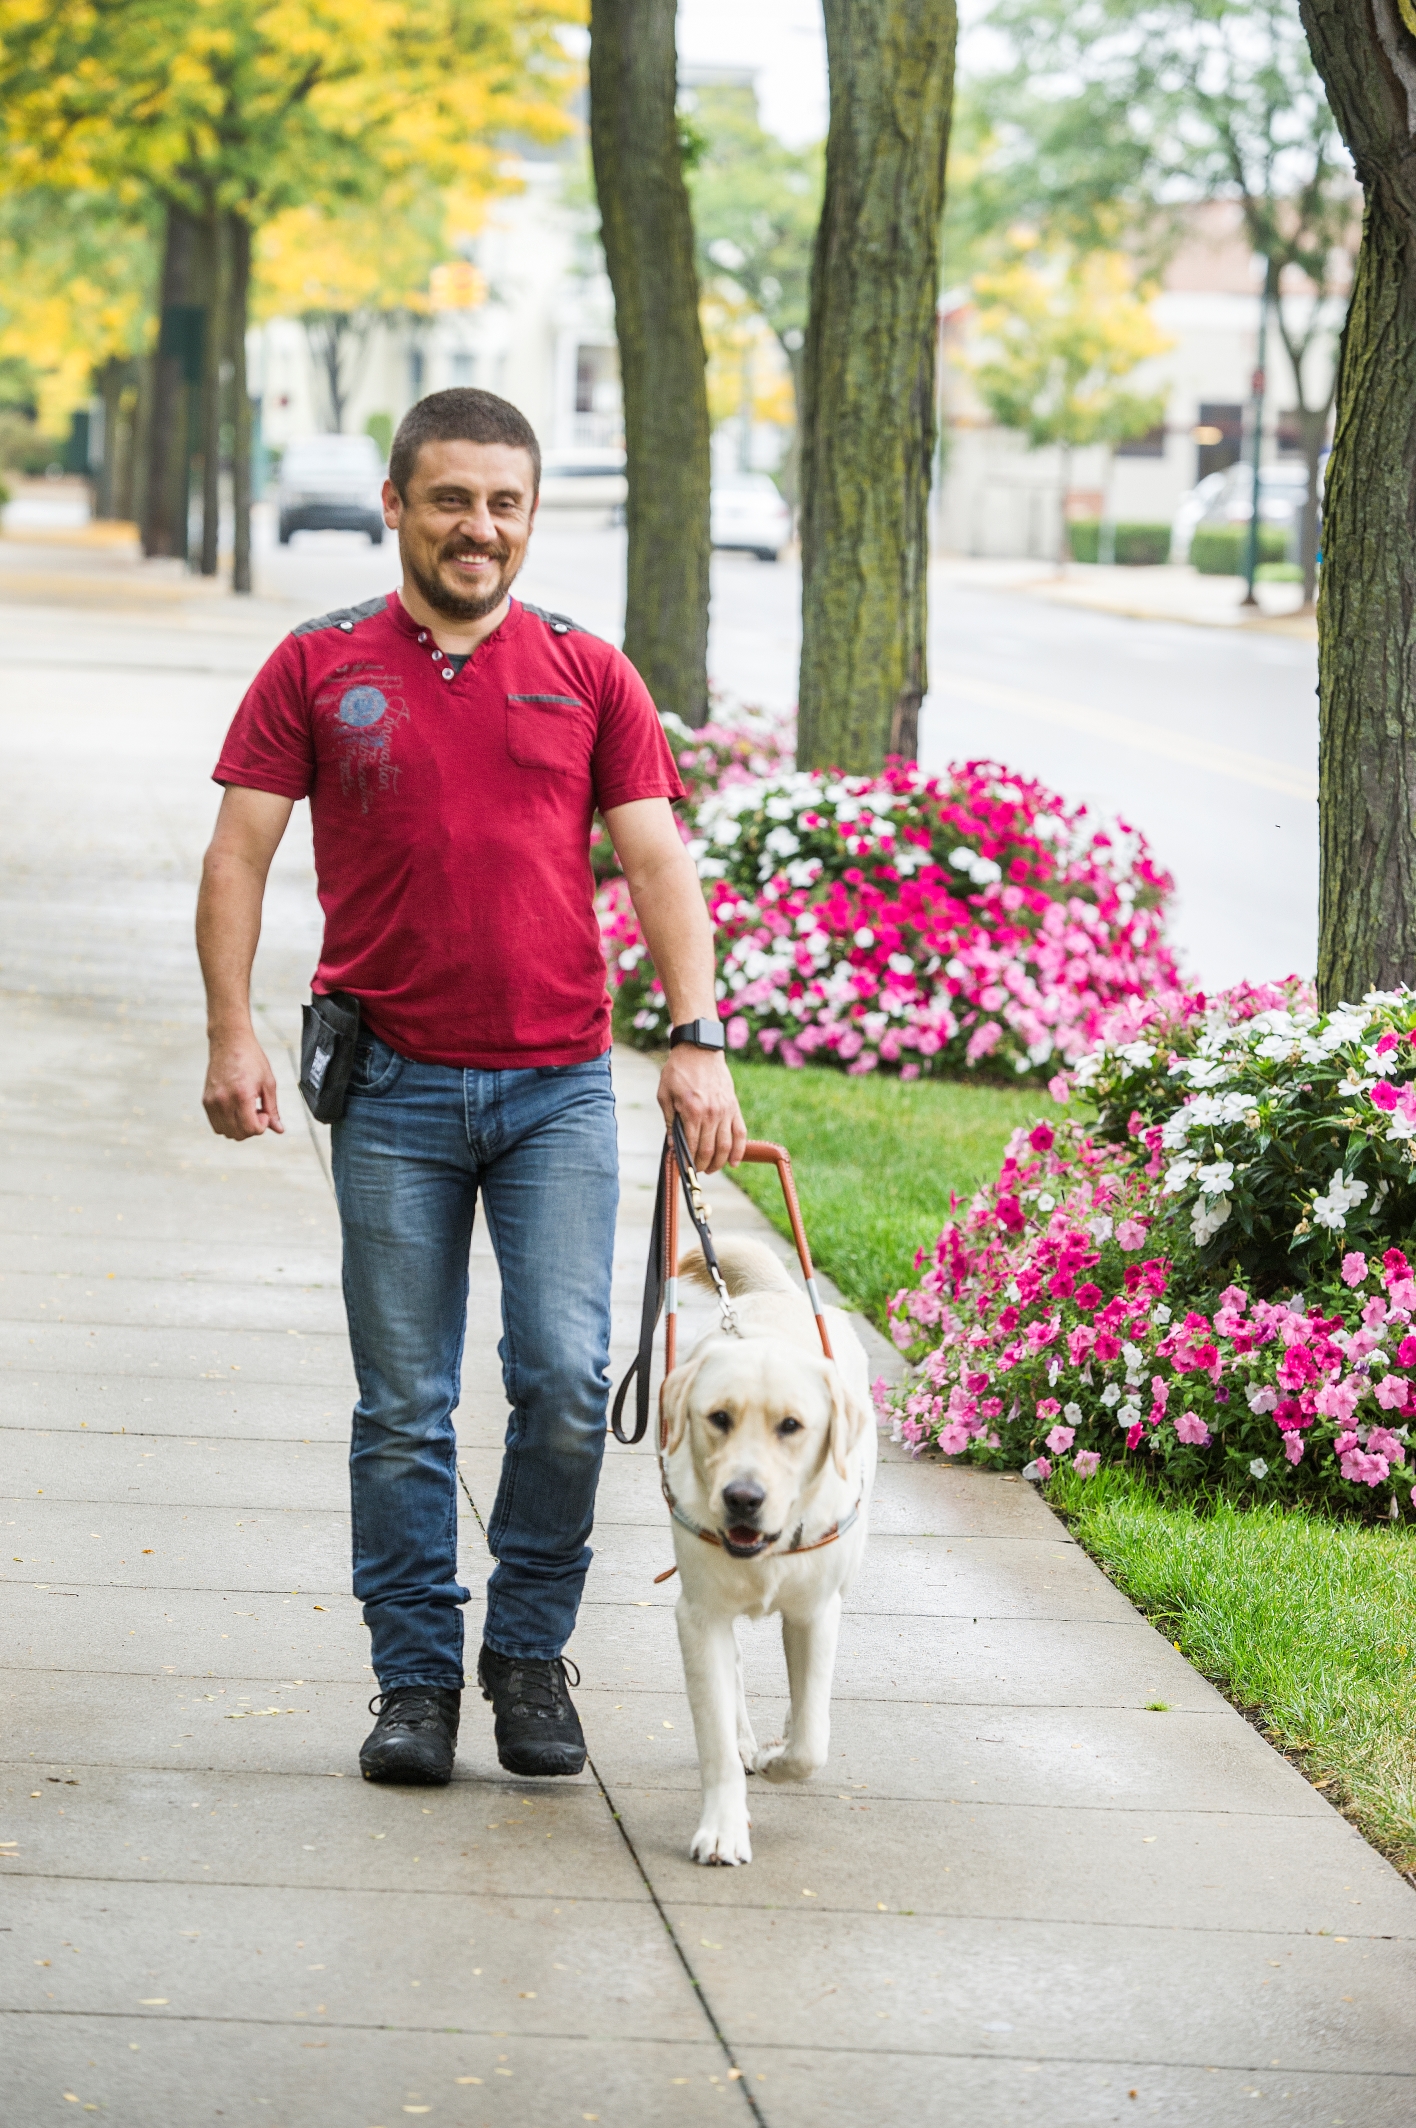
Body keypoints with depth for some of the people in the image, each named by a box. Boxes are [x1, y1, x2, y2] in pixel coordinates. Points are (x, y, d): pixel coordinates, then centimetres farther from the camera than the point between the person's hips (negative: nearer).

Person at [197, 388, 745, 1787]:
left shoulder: (587, 676, 8)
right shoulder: (319, 668, 5)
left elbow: (656, 860, 5)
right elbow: (239, 850, 3)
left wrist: (698, 1038, -7)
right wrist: (231, 1031, -7)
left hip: (558, 1088, 1)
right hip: (393, 1088, 0)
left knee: (566, 1381, -7)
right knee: (403, 1407, 3)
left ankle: (530, 1655, 11)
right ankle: (415, 1677, 13)